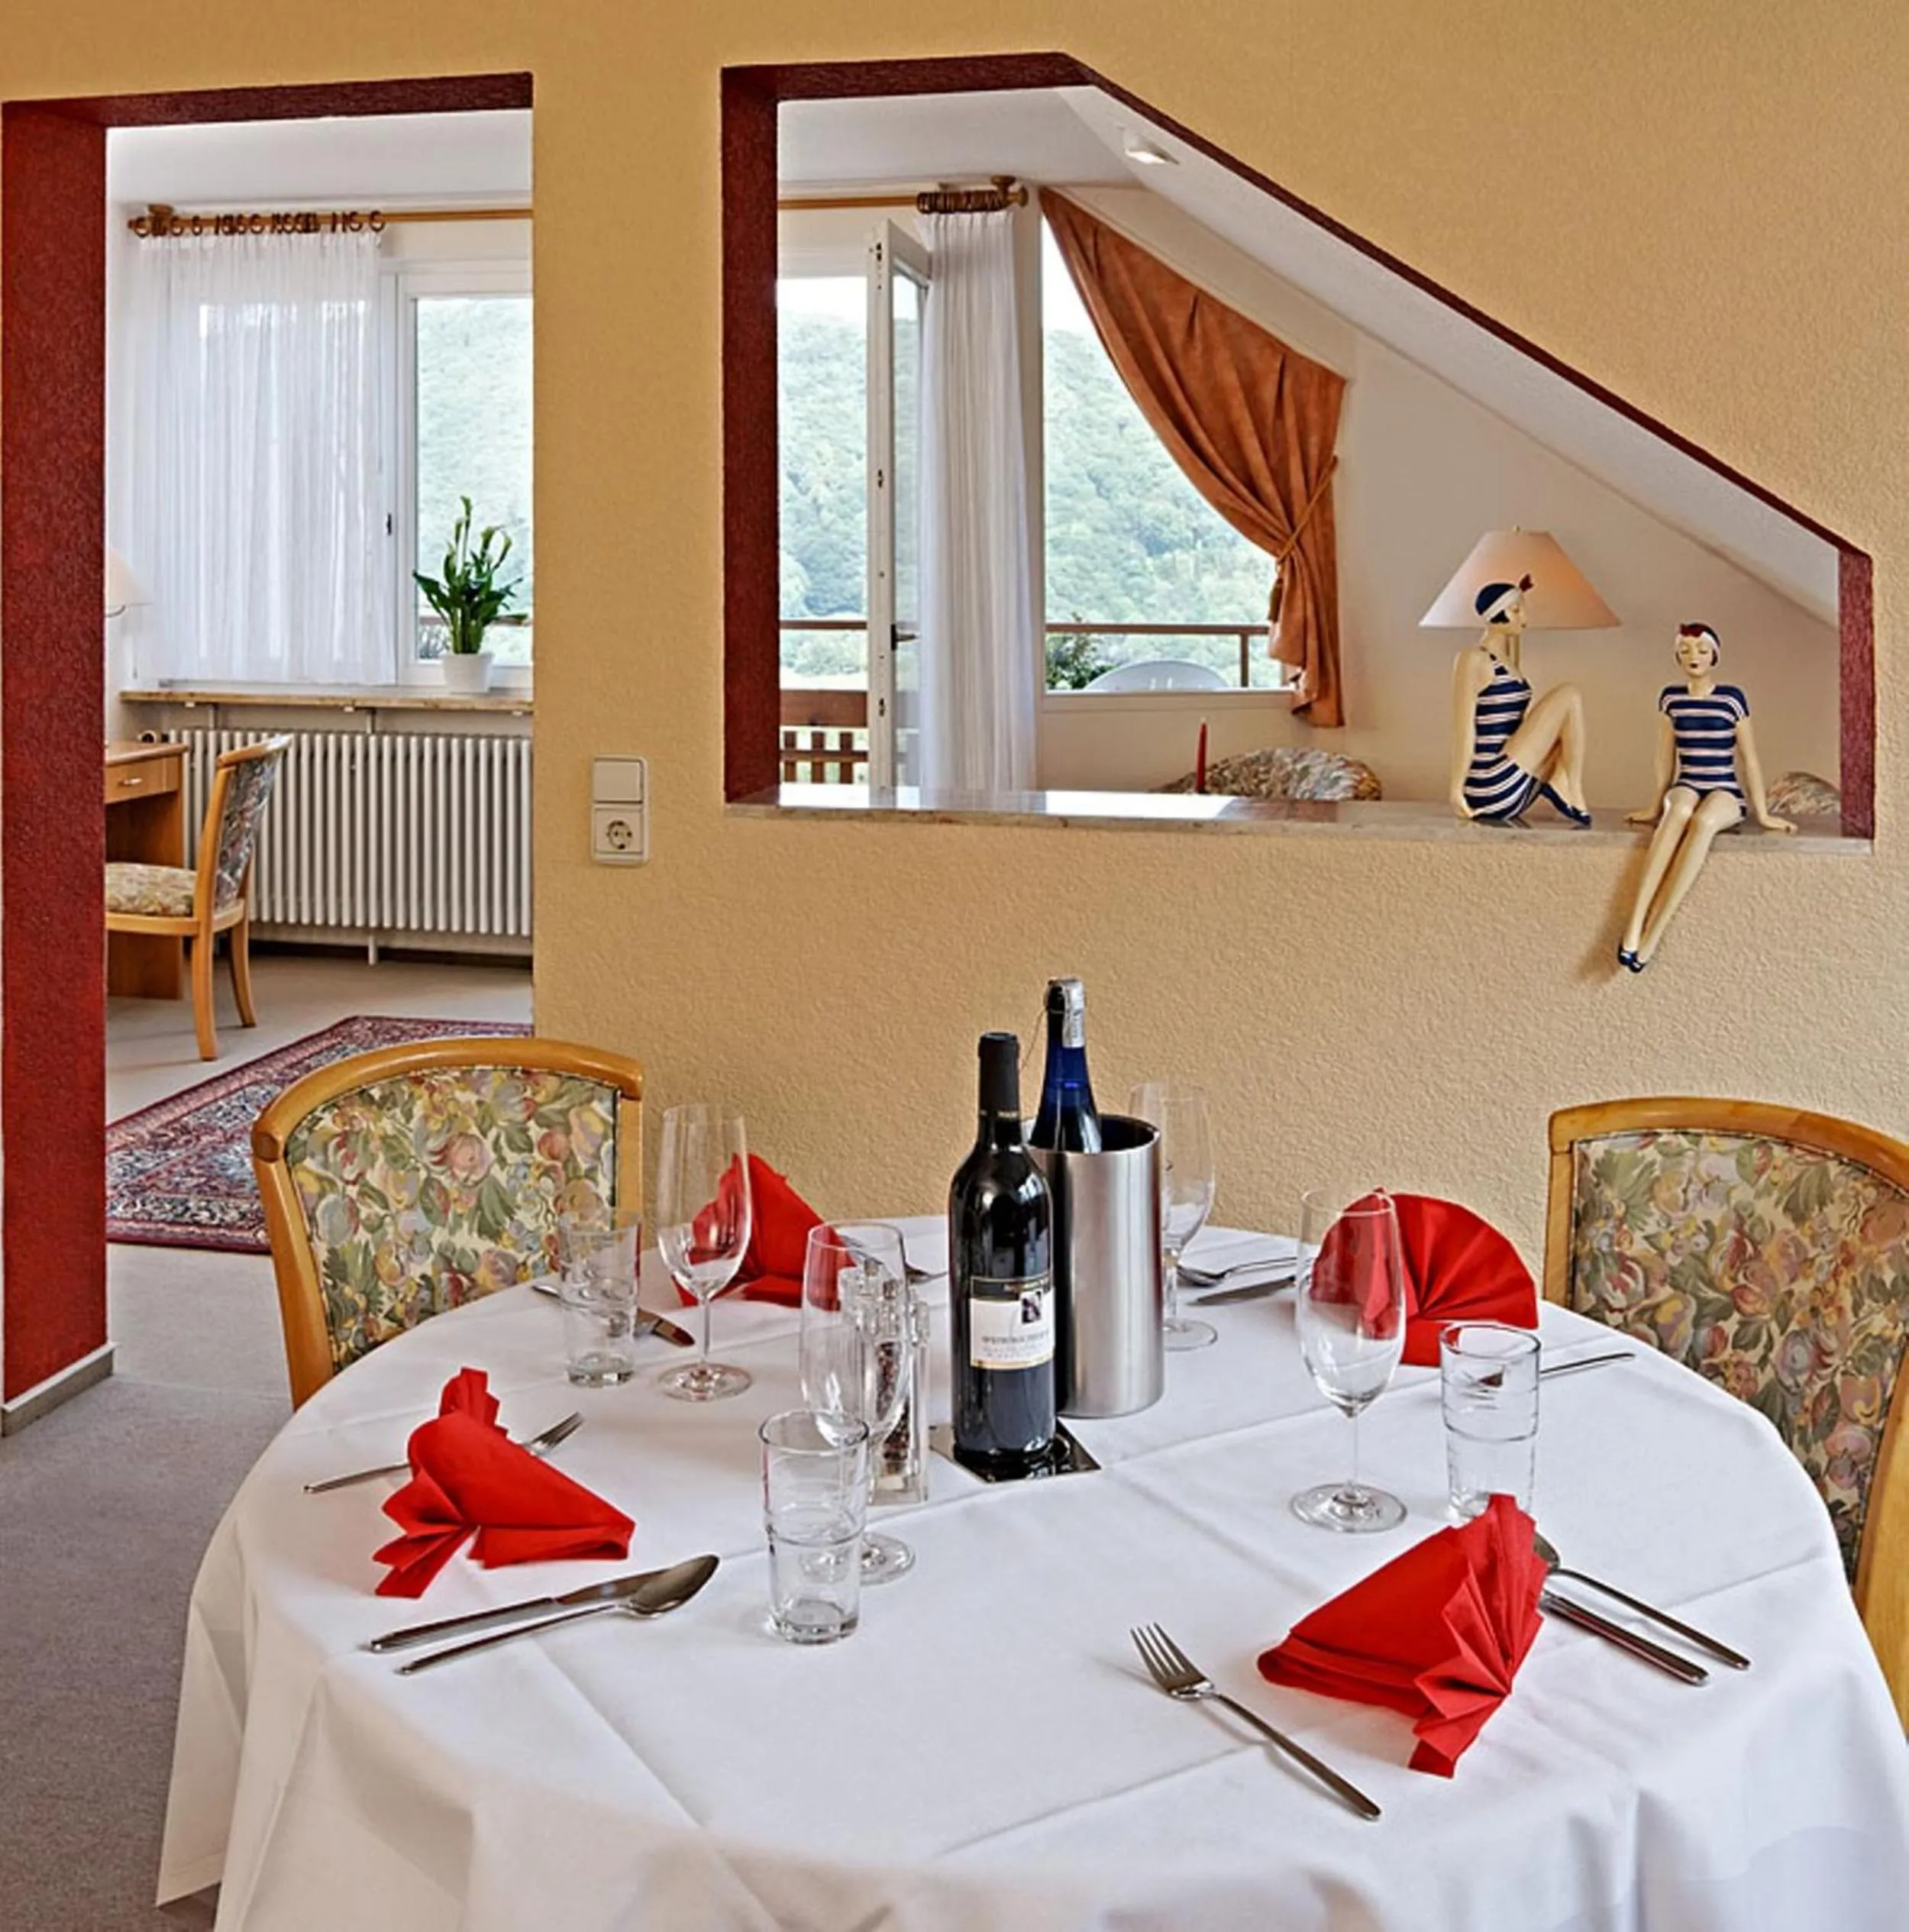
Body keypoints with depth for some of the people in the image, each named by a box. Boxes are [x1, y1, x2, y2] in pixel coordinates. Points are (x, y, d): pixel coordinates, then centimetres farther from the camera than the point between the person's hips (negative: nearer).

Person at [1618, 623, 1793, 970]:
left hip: (1725, 793, -2)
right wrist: (1657, 805, 21)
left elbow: (1748, 757, 4)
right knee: (1680, 810, -38)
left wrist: (1762, 814, 5)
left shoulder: (1732, 698, 0)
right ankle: (1634, 925, -47)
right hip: (1685, 788, 2)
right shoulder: (1670, 698, 9)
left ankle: (1652, 935, -43)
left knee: (1704, 821, -39)